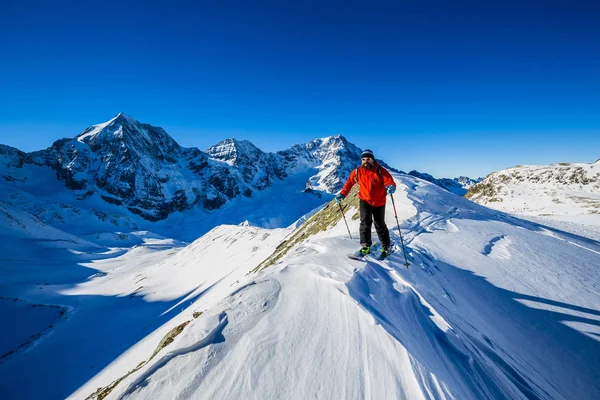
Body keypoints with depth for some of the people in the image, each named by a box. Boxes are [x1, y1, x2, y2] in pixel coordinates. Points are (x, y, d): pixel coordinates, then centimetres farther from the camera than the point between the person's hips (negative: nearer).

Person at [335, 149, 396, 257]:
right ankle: (365, 246, -2)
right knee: (365, 222, -11)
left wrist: (391, 186, -47)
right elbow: (349, 182, 5)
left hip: (379, 202, -2)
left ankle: (386, 247, 22)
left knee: (380, 225, 5)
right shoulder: (357, 171, -5)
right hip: (365, 200, 2)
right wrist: (342, 194, -2)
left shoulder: (380, 171, -14)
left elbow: (389, 180, -23)